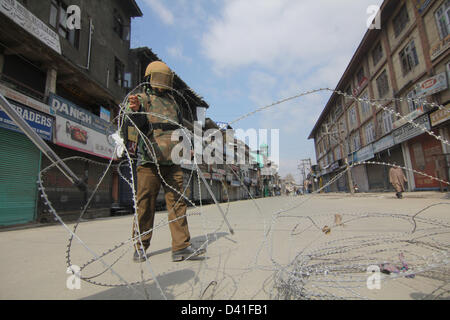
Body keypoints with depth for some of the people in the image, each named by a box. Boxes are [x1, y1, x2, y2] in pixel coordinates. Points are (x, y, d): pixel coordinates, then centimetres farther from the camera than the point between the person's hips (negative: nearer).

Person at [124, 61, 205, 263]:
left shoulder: (172, 102, 24)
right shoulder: (142, 99, 8)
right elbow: (136, 124, -10)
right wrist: (135, 110, -31)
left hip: (172, 162, 5)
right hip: (149, 162, -4)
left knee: (178, 204, -1)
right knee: (145, 206, 1)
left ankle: (181, 247, 3)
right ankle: (140, 247, 17)